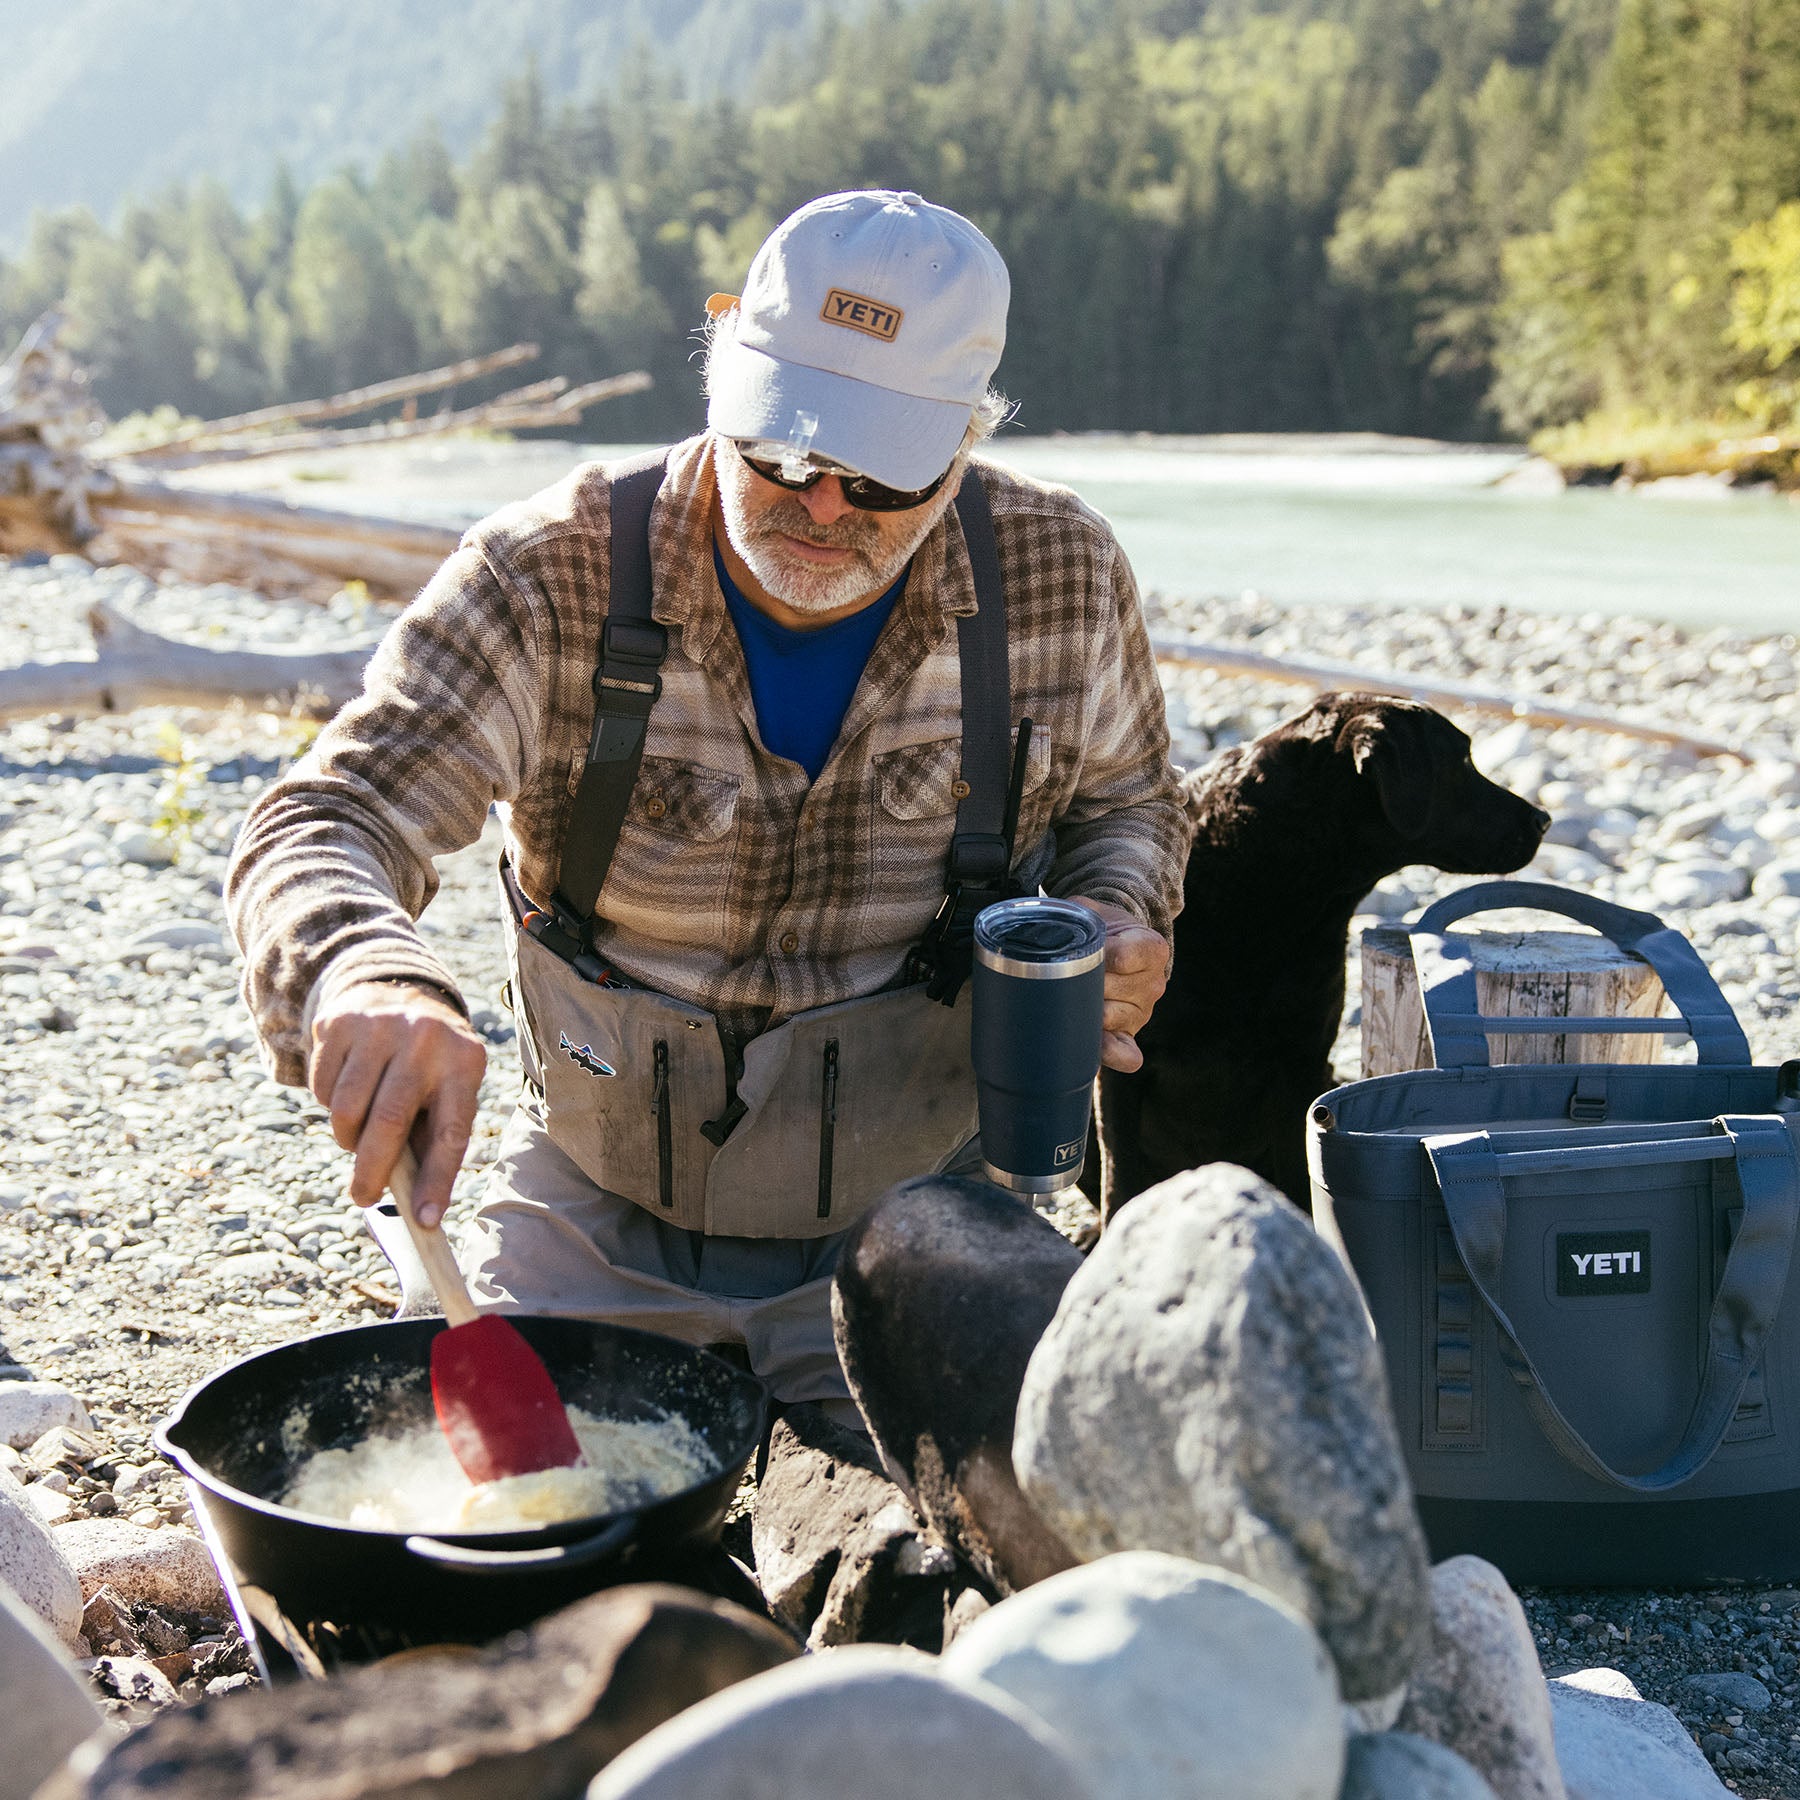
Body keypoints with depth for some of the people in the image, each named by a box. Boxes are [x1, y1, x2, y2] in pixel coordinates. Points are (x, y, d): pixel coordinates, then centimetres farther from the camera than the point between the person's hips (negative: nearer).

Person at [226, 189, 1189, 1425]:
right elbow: (321, 827, -23)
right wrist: (368, 982, -47)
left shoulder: (1062, 574, -10)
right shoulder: (551, 578, -16)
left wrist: (1116, 928, -13)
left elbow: (1124, 795, 11)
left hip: (914, 1226, 0)